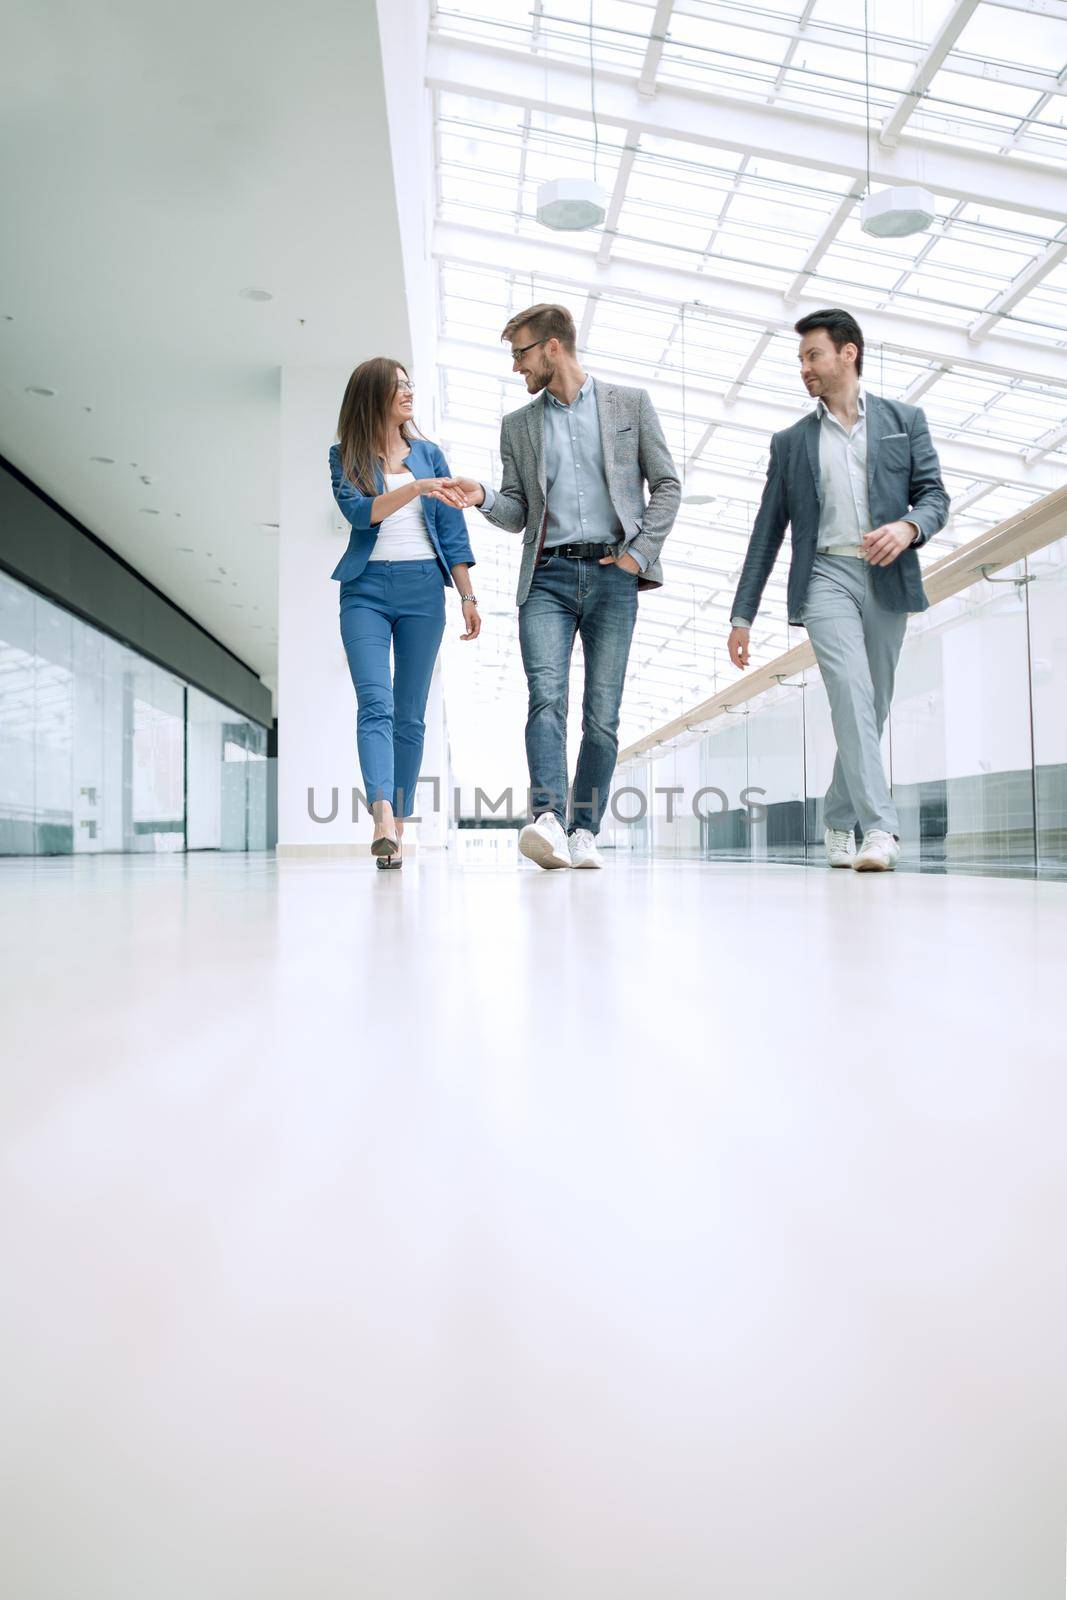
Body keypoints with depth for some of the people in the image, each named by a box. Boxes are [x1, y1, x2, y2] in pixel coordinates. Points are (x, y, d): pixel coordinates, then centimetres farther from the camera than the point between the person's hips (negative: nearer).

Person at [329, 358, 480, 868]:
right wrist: (418, 487, -25)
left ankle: (397, 826, 6)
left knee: (410, 712, 2)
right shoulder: (345, 456, 6)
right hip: (367, 588, -2)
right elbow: (358, 510, -13)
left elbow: (451, 531, 12)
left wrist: (467, 596, 6)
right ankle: (383, 820, -27)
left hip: (423, 588, 3)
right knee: (376, 704, -17)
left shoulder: (429, 454, 14)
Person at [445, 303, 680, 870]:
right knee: (546, 697, -18)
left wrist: (639, 553, -3)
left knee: (602, 714, -2)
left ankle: (583, 832, 4)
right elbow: (518, 513, 15)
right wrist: (483, 498, -6)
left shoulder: (630, 404, 11)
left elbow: (666, 485, 9)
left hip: (611, 575, -1)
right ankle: (548, 819, -28)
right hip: (547, 576, 1)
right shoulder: (517, 425, 17)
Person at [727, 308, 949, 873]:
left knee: (871, 707, 4)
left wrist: (909, 526, -17)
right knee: (851, 692, -21)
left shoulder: (904, 419, 14)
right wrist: (742, 614, 7)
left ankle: (840, 823, 18)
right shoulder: (791, 441, 15)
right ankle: (880, 829, -25)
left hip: (888, 579, 1)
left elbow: (935, 494, 8)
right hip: (826, 576, -1)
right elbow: (768, 530, 12)